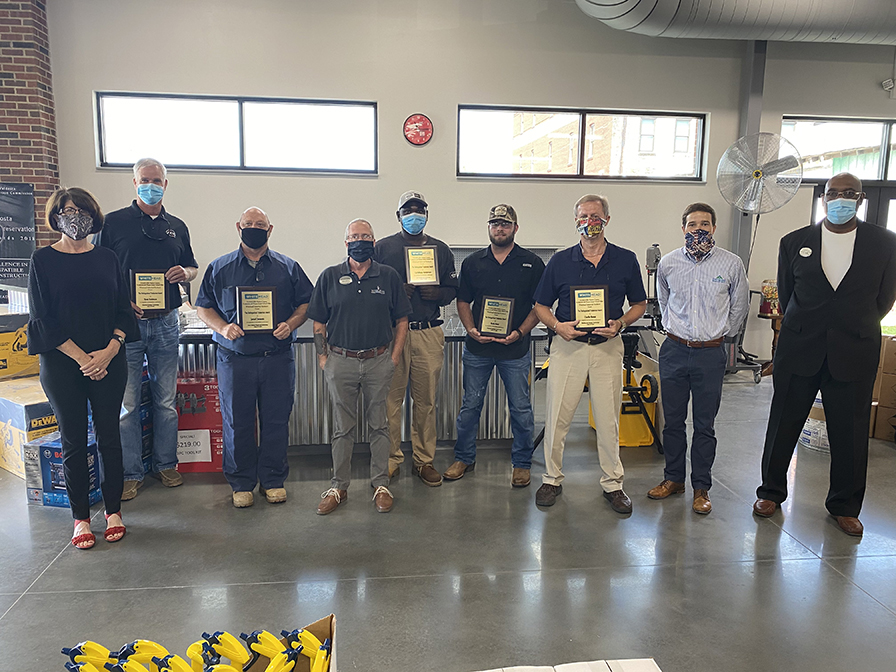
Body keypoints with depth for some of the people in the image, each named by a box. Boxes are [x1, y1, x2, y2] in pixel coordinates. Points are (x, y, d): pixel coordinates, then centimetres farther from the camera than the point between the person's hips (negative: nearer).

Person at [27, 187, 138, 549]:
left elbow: (124, 311, 6)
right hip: (62, 365, -2)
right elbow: (43, 320, -4)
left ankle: (113, 510, 21)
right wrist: (82, 358, -12)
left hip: (109, 363, 2)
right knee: (74, 441, 6)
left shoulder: (107, 258, 7)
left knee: (109, 437, 6)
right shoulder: (43, 260, 0)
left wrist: (110, 350, -10)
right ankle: (80, 517, 19)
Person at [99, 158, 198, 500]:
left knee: (166, 399, 10)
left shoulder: (177, 227, 12)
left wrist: (184, 273, -4)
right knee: (127, 401, 1)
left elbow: (192, 267, 20)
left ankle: (166, 463, 23)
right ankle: (130, 473, 13)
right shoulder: (114, 222, 1)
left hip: (166, 322, 3)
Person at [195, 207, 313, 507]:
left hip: (278, 357, 0)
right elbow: (203, 307, 9)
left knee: (276, 420, 6)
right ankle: (241, 483, 22)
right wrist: (223, 328, -10)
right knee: (237, 423, 7)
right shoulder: (219, 268, 7)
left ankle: (273, 480, 22)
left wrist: (290, 325, -9)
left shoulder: (288, 268, 8)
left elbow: (306, 303, 9)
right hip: (235, 358, 0)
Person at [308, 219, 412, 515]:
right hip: (341, 362, 0)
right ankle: (338, 487, 20)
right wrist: (323, 357, 1)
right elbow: (318, 323, 7)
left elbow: (401, 320, 7)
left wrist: (394, 356, 1)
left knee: (379, 425, 8)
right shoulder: (330, 277, 4)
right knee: (342, 428, 8)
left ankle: (381, 485, 20)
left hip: (379, 361, 0)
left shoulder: (389, 276, 4)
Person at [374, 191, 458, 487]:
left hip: (429, 334, 2)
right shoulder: (382, 247, 8)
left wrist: (437, 294, -7)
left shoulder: (440, 249, 14)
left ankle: (424, 460, 18)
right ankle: (391, 459, 14)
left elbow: (453, 289, 15)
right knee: (391, 398, 0)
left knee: (426, 400, 5)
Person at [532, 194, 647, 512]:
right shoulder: (560, 261, 2)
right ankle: (552, 478, 20)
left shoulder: (626, 260, 3)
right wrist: (557, 326, -12)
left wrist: (619, 323, -9)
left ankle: (613, 483, 23)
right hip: (567, 346, 0)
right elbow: (541, 306, 8)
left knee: (608, 419, 6)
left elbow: (639, 304, 11)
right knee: (557, 417, 3)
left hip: (607, 347, 0)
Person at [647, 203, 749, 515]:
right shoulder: (667, 263, 2)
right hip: (674, 351, 2)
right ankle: (673, 478, 25)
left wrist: (720, 334, 13)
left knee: (705, 425, 6)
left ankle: (701, 487, 19)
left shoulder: (731, 263, -3)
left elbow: (739, 306, 11)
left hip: (711, 354, -2)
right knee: (672, 420, 9)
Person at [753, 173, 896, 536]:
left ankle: (845, 506, 25)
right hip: (799, 349, 1)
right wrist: (805, 330, 14)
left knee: (850, 433, 7)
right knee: (783, 424, 8)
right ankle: (772, 492, 25)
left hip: (854, 353, 0)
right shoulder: (795, 242, 3)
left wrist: (855, 330, 12)